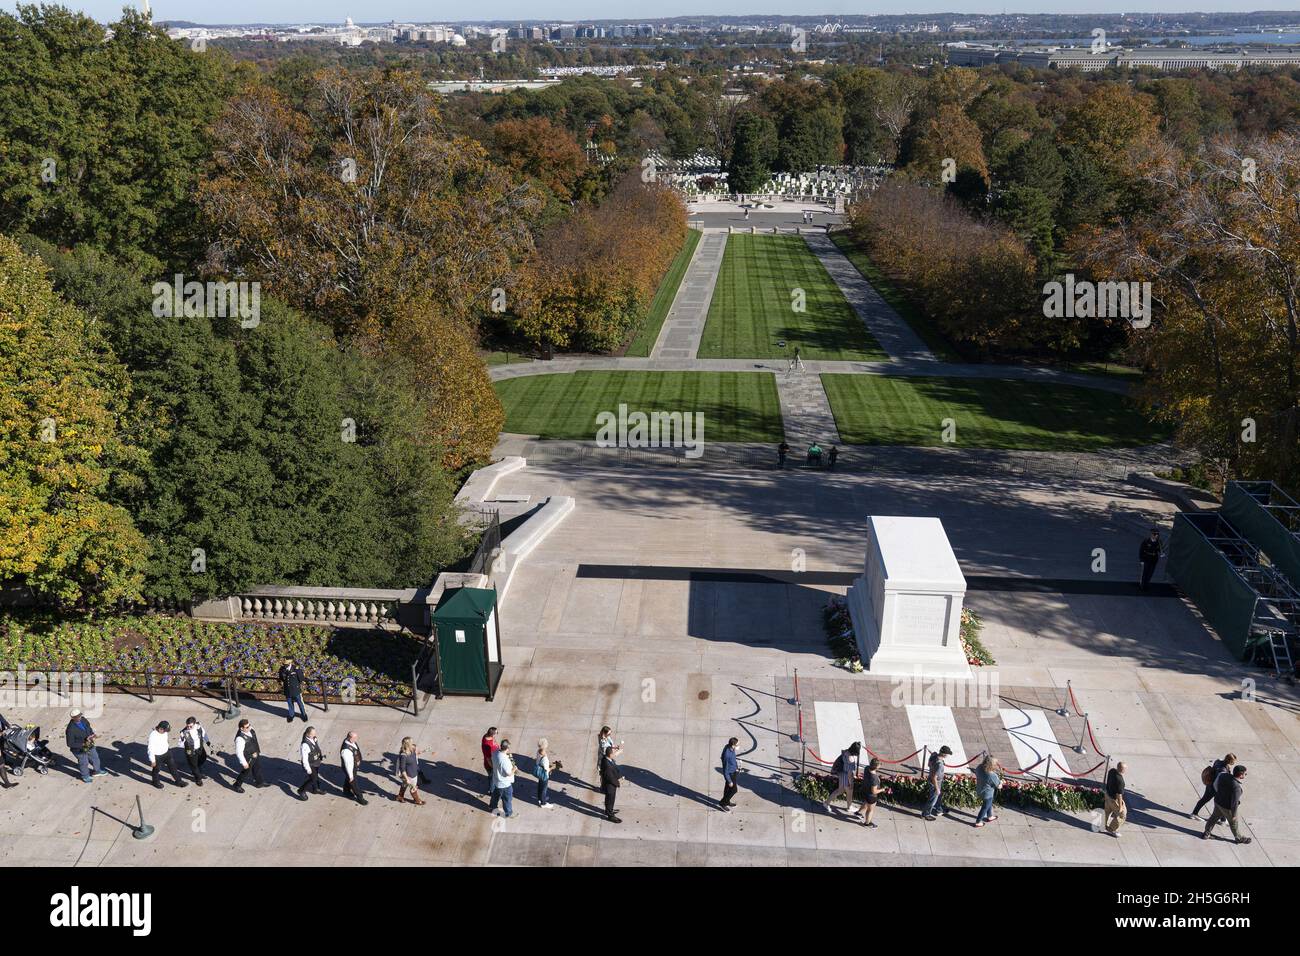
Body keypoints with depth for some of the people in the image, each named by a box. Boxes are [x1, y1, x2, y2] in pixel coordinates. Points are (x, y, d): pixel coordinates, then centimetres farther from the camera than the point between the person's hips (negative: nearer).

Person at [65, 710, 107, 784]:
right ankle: (85, 776, 43)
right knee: (84, 763, 15)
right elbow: (70, 744, -25)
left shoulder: (83, 720, -14)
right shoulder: (70, 730, -33)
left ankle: (97, 771, 50)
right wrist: (83, 744, -28)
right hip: (79, 749, -6)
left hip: (89, 745, 6)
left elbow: (89, 728, 6)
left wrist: (91, 735, -12)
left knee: (95, 758, 24)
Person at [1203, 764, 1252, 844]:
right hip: (1228, 807, -6)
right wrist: (1234, 814, -15)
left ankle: (1206, 833, 38)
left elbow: (1215, 785, 3)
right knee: (1235, 823, 21)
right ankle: (1239, 838, 44)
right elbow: (1234, 802, -28)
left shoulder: (1224, 776, -15)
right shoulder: (1236, 787, -36)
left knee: (1214, 817, 26)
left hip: (1218, 802, 6)